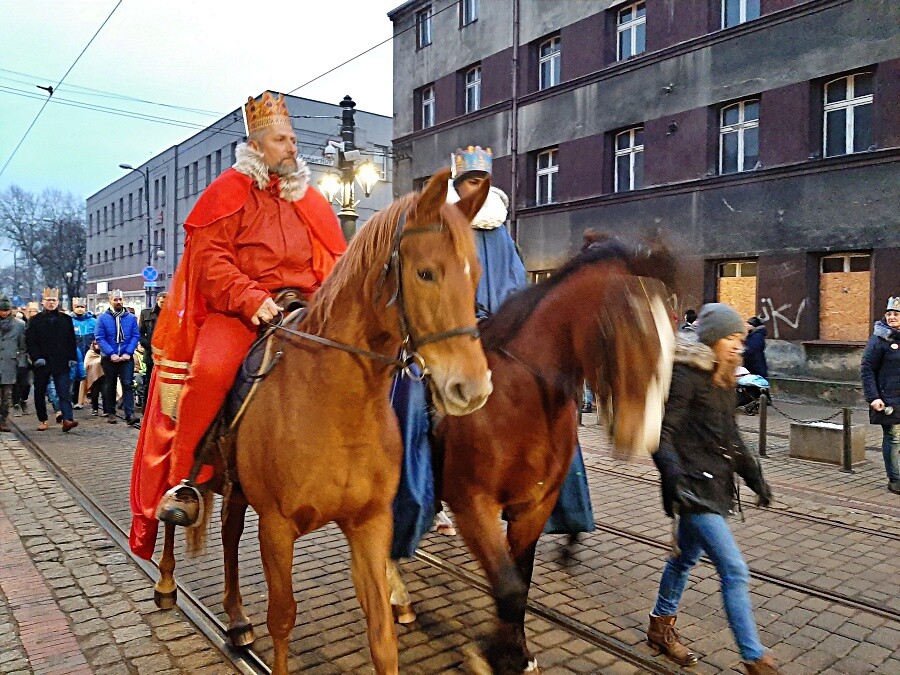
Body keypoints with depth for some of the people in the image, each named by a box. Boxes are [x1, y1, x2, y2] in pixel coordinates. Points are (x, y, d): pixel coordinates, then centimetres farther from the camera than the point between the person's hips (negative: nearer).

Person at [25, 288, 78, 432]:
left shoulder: (66, 319, 8)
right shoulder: (35, 320, 6)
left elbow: (71, 340, 7)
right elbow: (30, 341, 0)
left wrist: (72, 358, -2)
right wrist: (36, 358, -11)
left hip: (61, 363, -1)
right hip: (42, 363, 1)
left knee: (64, 392, -9)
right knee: (40, 393, 10)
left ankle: (67, 419, -18)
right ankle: (42, 420, 22)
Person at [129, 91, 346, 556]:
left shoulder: (309, 200, 19)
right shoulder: (229, 193, 5)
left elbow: (334, 262, 17)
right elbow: (210, 259, -6)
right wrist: (251, 299, -22)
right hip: (237, 310, -4)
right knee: (210, 369, -31)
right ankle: (183, 481, -15)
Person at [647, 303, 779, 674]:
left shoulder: (722, 379, 12)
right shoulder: (686, 374, -16)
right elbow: (663, 431, -20)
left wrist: (753, 474, 17)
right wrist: (671, 475, -30)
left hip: (715, 485, 9)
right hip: (694, 487, -9)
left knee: (685, 557, 20)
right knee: (734, 571, -6)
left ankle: (661, 626, 37)